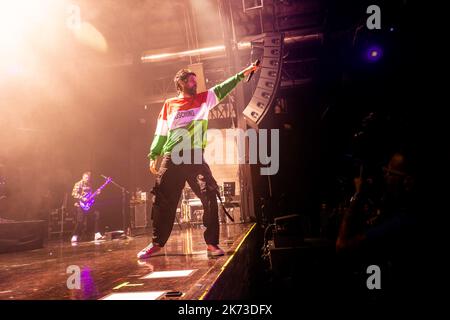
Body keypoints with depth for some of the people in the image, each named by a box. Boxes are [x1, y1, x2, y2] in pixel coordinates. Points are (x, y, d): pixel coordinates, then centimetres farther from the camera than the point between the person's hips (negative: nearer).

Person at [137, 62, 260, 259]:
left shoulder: (203, 99, 13)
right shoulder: (169, 105, 11)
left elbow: (222, 89, 6)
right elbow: (161, 133, 12)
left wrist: (243, 73, -1)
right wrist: (153, 156, 8)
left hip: (196, 158, 0)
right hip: (172, 159, 0)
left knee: (209, 197, -11)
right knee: (164, 202, 4)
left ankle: (211, 244, -3)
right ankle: (157, 243, 19)